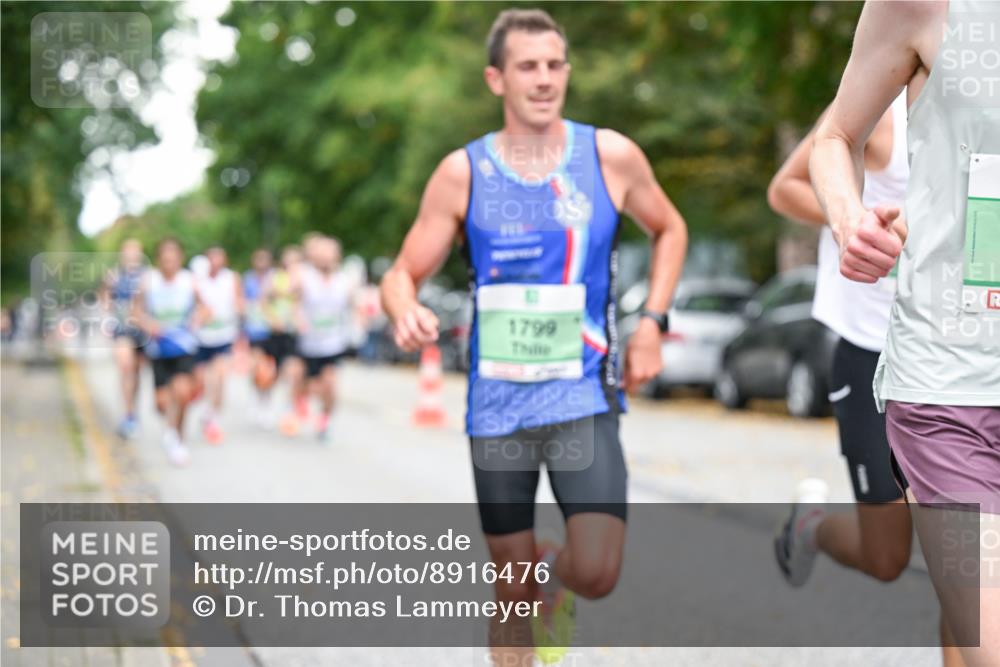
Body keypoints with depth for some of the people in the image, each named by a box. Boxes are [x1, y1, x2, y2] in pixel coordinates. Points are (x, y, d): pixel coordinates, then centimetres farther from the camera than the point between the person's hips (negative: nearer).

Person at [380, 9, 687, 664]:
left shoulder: (610, 155, -2)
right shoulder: (463, 173, -3)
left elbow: (670, 230, 15)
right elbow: (404, 274, 2)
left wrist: (652, 324, 3)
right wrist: (407, 313, -22)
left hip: (584, 396, -1)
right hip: (497, 403, 1)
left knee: (596, 573, -15)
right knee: (513, 589, 7)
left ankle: (556, 570, 21)